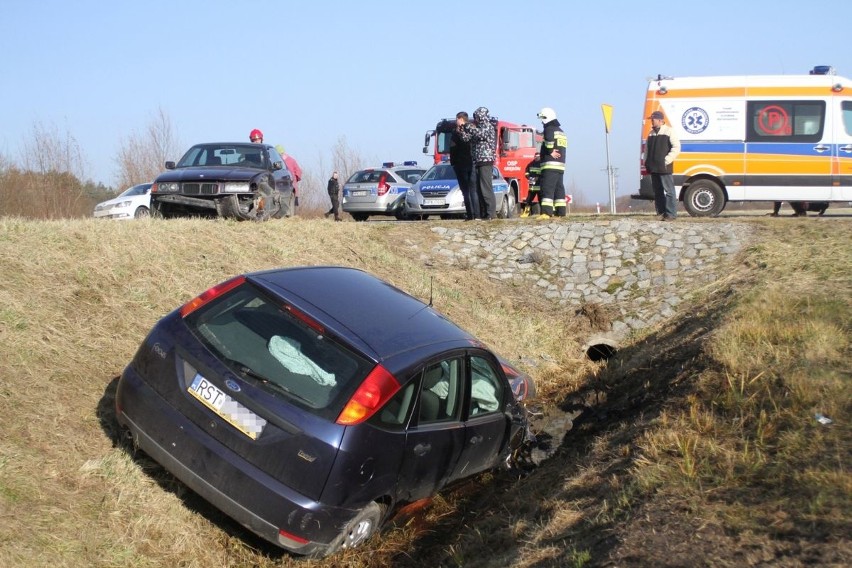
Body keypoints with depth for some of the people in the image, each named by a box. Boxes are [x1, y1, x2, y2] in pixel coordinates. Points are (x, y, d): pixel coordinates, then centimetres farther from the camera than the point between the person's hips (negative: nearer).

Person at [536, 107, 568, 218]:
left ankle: (546, 212, -22)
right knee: (559, 188, 12)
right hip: (561, 164, 9)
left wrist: (550, 152, -11)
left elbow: (549, 142, -26)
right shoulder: (561, 131, 23)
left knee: (547, 188, -14)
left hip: (550, 164, -9)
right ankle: (560, 212, 12)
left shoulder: (549, 129, -6)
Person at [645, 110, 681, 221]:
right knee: (657, 191, 10)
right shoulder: (651, 133, 17)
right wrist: (647, 162, 12)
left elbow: (676, 147, -9)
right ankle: (660, 212, 16)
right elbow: (647, 149, 24)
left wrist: (666, 160, -14)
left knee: (669, 191, -5)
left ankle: (671, 214, -5)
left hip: (664, 168, -7)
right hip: (653, 168, 7)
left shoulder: (669, 131, -4)